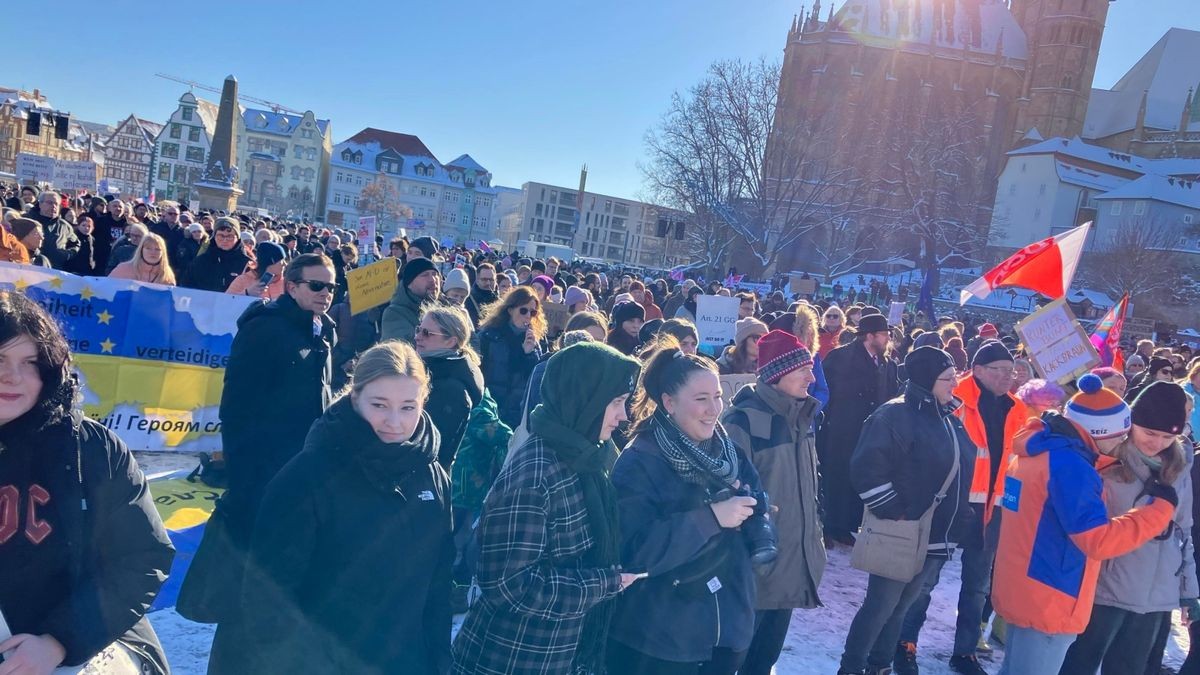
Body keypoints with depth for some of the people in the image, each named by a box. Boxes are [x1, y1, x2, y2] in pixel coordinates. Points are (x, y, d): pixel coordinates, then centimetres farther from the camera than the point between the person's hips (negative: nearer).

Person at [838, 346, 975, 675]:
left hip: (938, 536, 8)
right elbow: (867, 469, -23)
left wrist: (955, 524, 15)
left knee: (901, 606, 18)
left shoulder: (950, 417, 10)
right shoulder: (896, 415, -17)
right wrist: (894, 513, -19)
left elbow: (960, 469, 21)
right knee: (880, 607, 2)